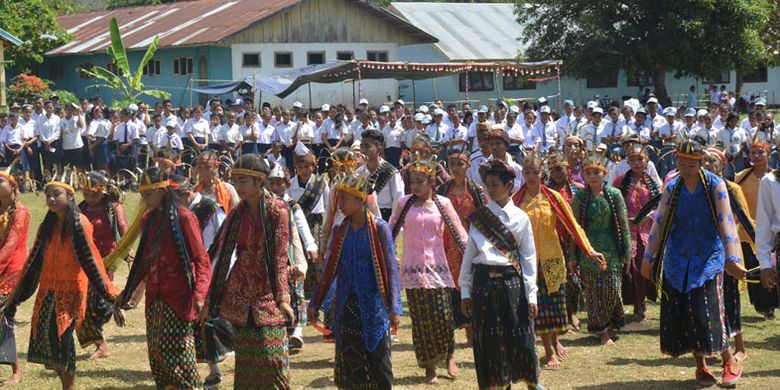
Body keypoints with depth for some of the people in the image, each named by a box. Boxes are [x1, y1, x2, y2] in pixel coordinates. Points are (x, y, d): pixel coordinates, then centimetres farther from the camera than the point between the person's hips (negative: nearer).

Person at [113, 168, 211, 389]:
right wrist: (128, 292, 24)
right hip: (155, 297, 7)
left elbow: (201, 259, -11)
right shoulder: (148, 219, 12)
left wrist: (199, 294, -23)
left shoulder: (183, 217, -9)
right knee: (155, 353, 6)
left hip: (178, 297, -7)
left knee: (174, 352, -10)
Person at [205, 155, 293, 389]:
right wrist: (210, 300, 5)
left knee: (272, 359, -7)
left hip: (266, 295, -4)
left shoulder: (277, 211, -8)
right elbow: (221, 256, 7)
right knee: (244, 361, 6)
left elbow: (280, 257, -10)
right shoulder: (236, 215, 5)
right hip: (239, 295, 4)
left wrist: (282, 298, -17)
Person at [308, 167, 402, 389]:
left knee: (378, 359, -3)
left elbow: (391, 269, -6)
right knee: (348, 362, 5)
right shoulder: (339, 231, 7)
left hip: (373, 305, -4)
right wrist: (315, 304, 11)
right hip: (345, 305, 4)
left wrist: (394, 308, -11)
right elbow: (329, 270, 13)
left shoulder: (379, 228, -6)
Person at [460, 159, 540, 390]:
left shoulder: (520, 218, 2)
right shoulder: (478, 217, 6)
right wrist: (465, 291, 4)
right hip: (483, 282, 1)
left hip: (512, 281, -1)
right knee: (488, 341, 3)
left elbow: (529, 258, 3)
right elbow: (469, 254, 8)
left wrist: (531, 295, -1)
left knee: (520, 339, 1)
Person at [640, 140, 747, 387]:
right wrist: (648, 258, 6)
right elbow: (659, 224, 8)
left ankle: (730, 362, 2)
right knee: (682, 314, 1)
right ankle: (701, 367, 14)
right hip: (678, 260, 4)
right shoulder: (671, 188, 4)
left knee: (708, 311, -15)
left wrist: (731, 259, -19)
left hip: (708, 258, -4)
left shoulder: (715, 185, -6)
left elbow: (726, 223, -11)